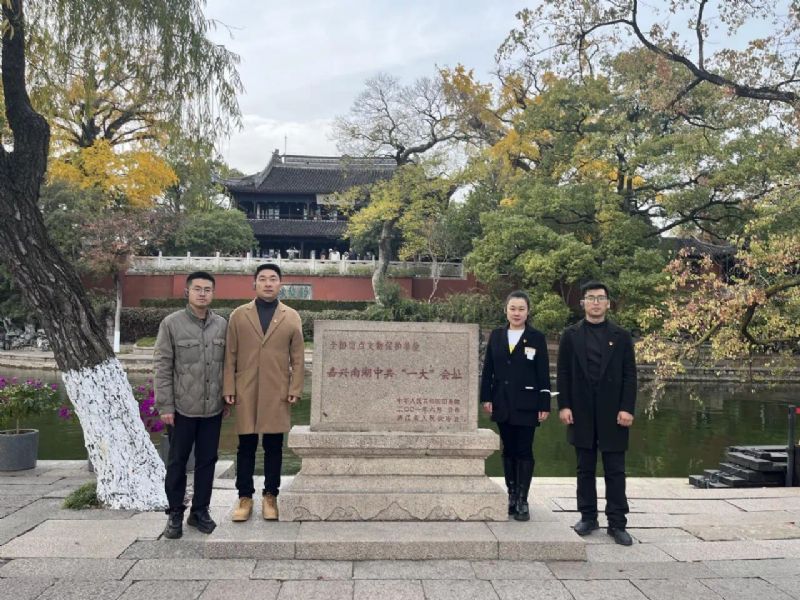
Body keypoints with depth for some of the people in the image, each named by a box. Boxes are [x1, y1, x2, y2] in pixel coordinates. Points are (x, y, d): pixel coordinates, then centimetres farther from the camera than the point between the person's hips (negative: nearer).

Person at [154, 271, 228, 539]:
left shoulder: (222, 325, 5)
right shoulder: (171, 324, -4)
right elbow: (163, 367, -6)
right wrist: (165, 406, -9)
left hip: (213, 408, 3)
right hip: (182, 408, -3)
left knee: (207, 461, 10)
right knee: (177, 462, 9)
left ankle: (200, 511, 24)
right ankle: (175, 513, 23)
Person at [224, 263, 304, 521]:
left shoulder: (292, 317, 6)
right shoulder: (238, 315, 6)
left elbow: (297, 357, 4)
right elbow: (230, 356, 4)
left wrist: (295, 389, -2)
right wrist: (228, 389, -2)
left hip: (277, 393, 0)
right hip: (246, 392, 0)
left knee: (273, 447, 6)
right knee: (246, 446, 5)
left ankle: (270, 496, 17)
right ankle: (245, 497, 16)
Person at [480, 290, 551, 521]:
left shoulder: (537, 338, -2)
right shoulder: (496, 336, 6)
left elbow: (543, 374, -3)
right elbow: (488, 369, 7)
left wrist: (544, 405, -6)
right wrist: (486, 398, 1)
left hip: (526, 405, -3)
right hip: (502, 404, 3)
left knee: (524, 451, 1)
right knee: (508, 450, 11)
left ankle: (522, 500, 8)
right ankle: (511, 495, 22)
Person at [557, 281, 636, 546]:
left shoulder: (621, 336, 4)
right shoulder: (571, 335, 5)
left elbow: (629, 375, 1)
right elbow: (563, 373, 3)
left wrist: (627, 409, -8)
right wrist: (563, 406, -5)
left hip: (613, 413, -1)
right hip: (581, 413, 1)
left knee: (615, 470, 2)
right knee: (585, 469, 9)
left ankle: (617, 523, 9)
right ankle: (588, 517, 19)